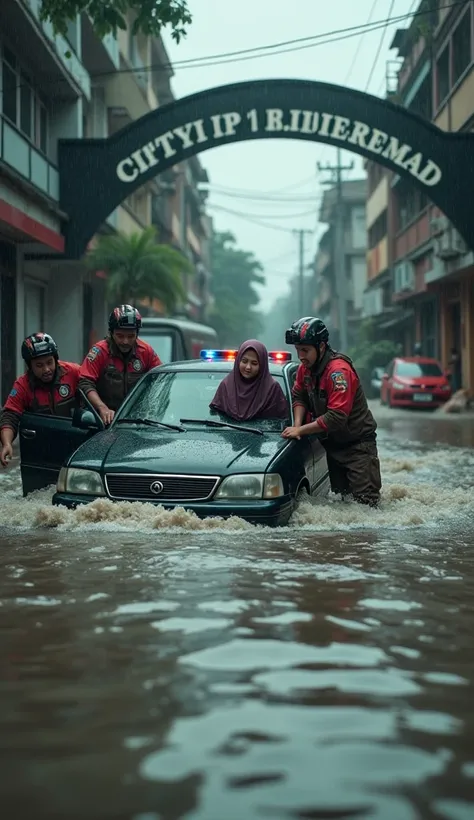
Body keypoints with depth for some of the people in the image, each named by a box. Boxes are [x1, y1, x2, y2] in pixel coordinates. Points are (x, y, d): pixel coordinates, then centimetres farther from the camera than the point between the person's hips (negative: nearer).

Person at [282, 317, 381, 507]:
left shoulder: (339, 370, -27)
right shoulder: (306, 367, 0)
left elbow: (336, 417, -31)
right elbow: (299, 396, 9)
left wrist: (300, 430, -25)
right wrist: (297, 424, -11)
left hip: (358, 443, -8)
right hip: (332, 442, 8)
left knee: (365, 500, -12)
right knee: (340, 496, 13)